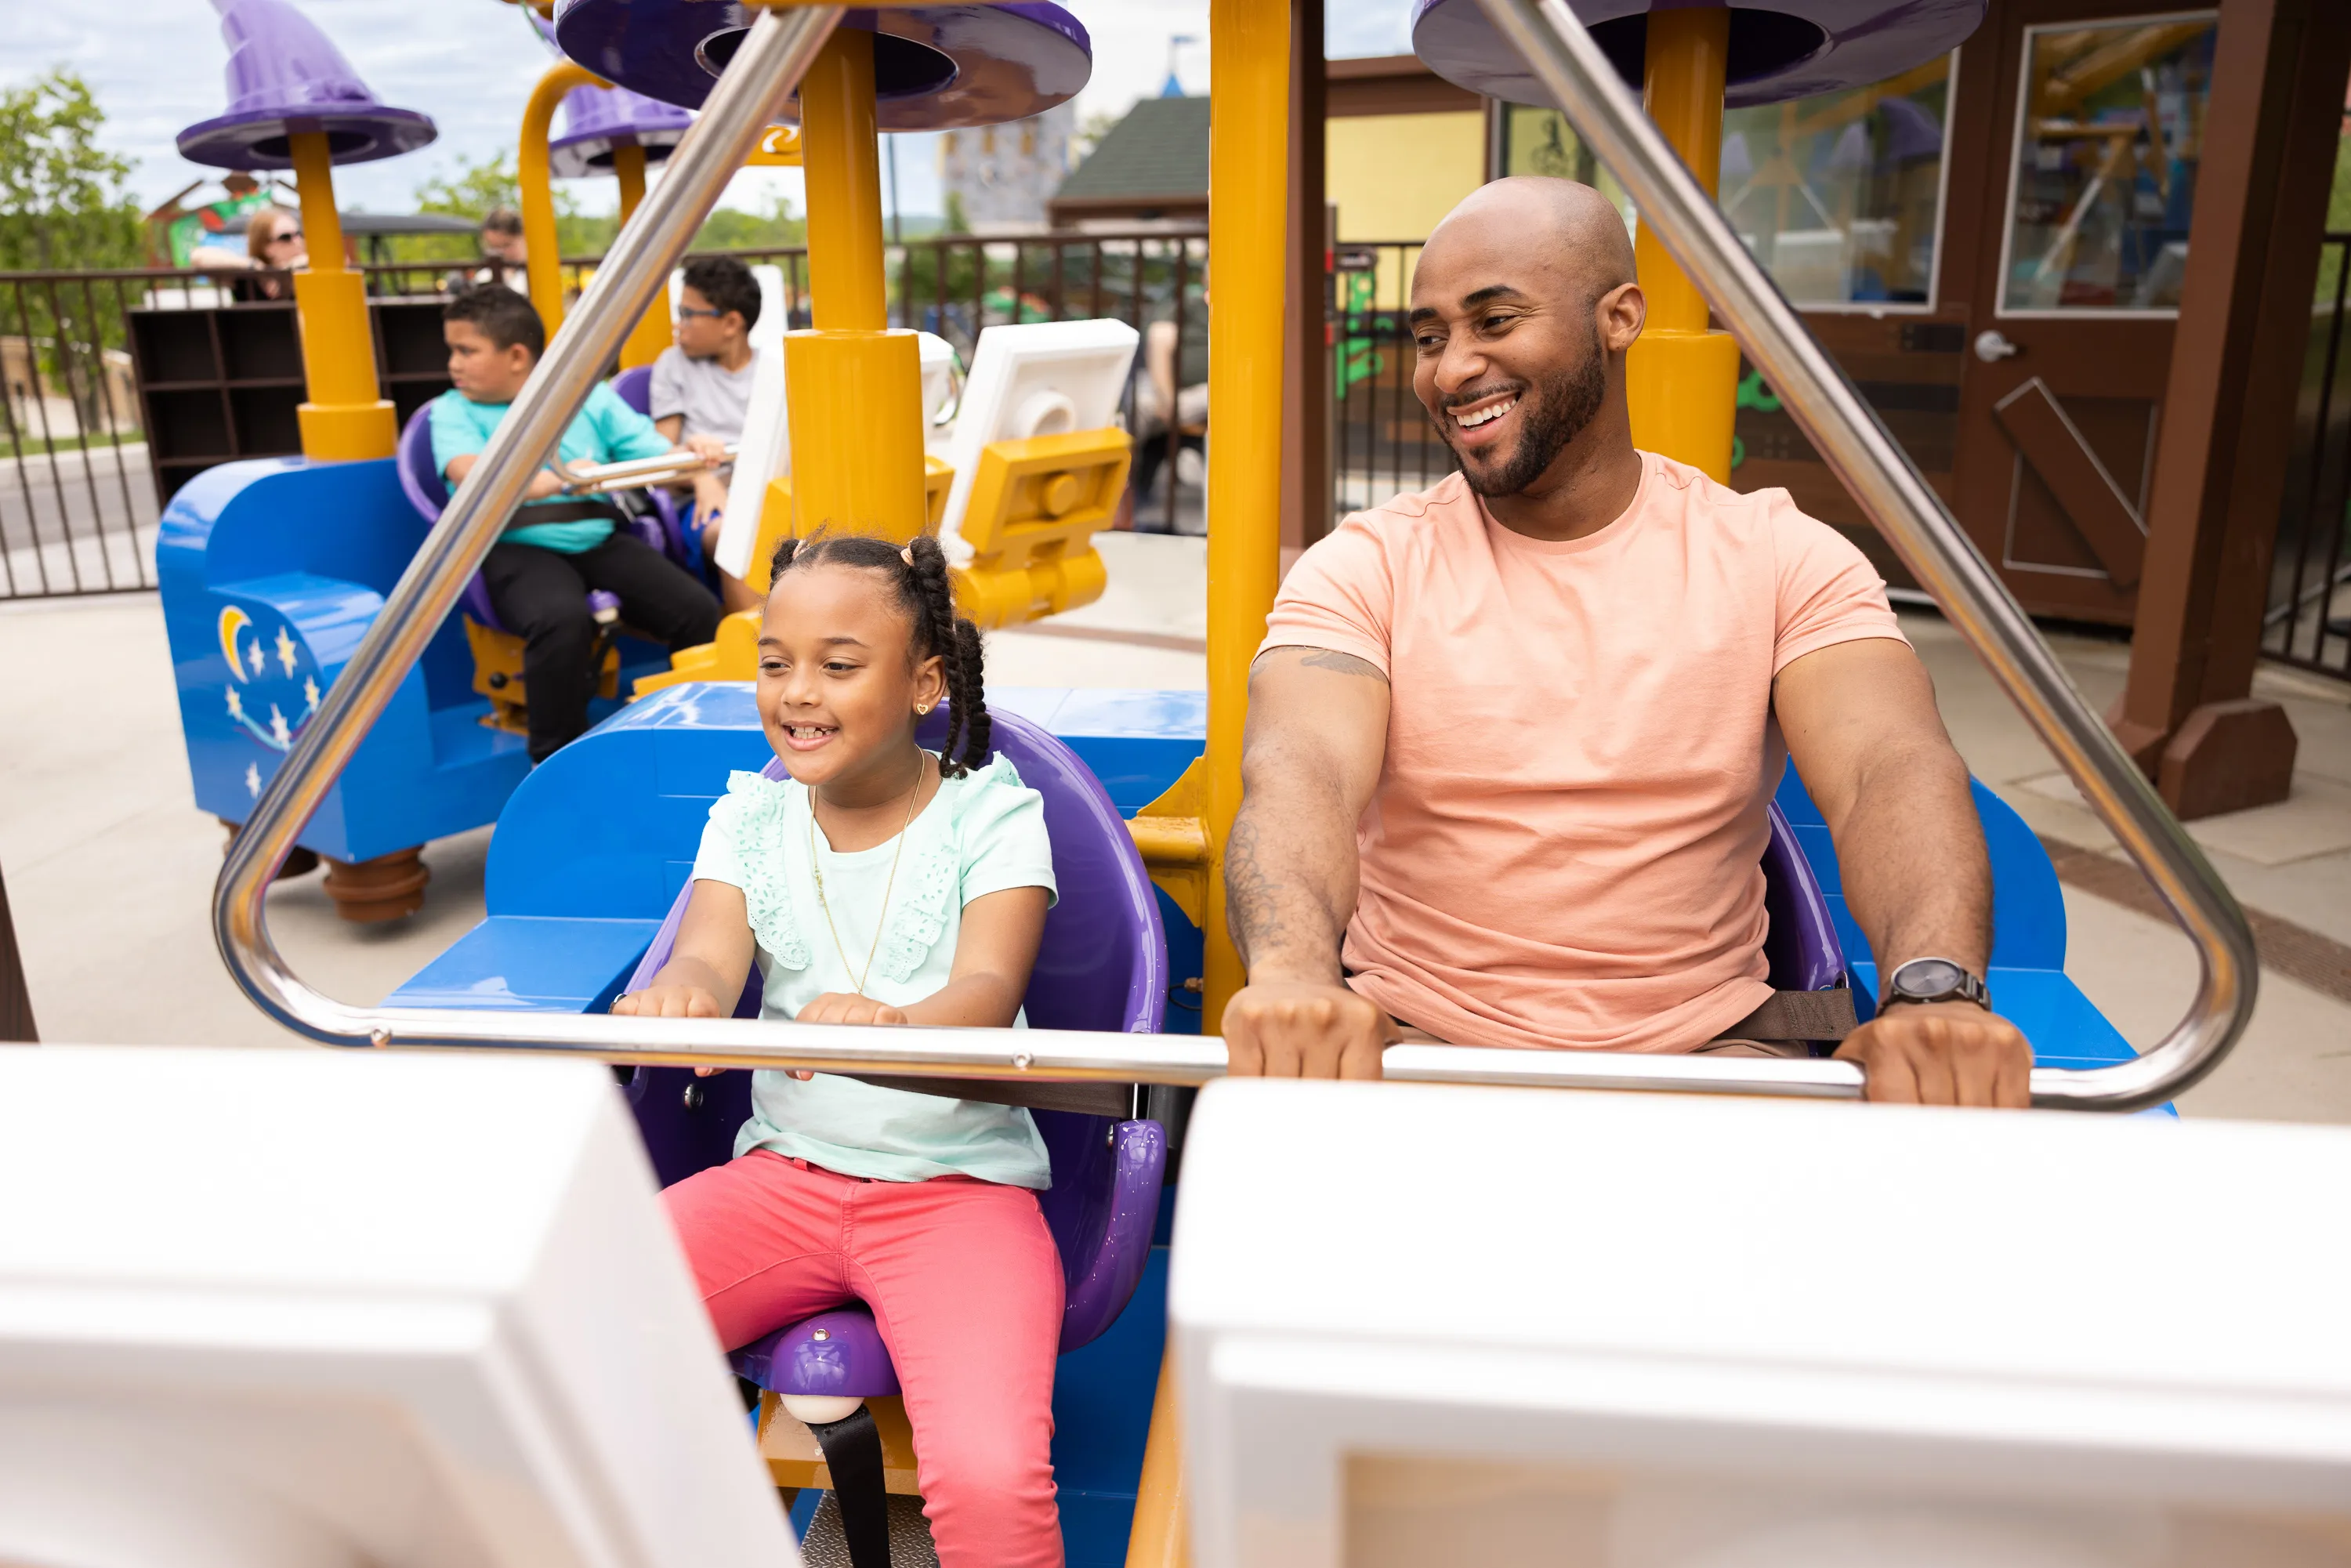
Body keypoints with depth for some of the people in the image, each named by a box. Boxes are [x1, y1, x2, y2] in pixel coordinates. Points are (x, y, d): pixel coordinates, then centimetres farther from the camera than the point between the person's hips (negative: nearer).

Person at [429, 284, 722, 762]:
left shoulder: (590, 396, 13)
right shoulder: (454, 410, 7)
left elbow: (658, 456, 6)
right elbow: (470, 474, -15)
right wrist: (550, 481, -33)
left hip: (600, 540, 3)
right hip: (519, 547, -3)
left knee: (700, 612, -18)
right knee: (563, 619, -36)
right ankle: (555, 759, -15)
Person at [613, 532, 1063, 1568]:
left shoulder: (993, 818, -3)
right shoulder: (749, 819, 8)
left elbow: (988, 990, -19)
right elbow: (711, 953, -9)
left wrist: (889, 1025, -43)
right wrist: (679, 997, -35)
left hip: (959, 1182, -4)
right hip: (785, 1170, 4)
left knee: (989, 1480, -28)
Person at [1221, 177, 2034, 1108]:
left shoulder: (1779, 558, 3)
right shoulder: (1367, 568, 0)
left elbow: (1891, 771, -14)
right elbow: (1301, 771, -19)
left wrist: (1934, 988, -36)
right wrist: (1294, 971, -42)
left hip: (1703, 1046, 2)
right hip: (1411, 1039, -1)